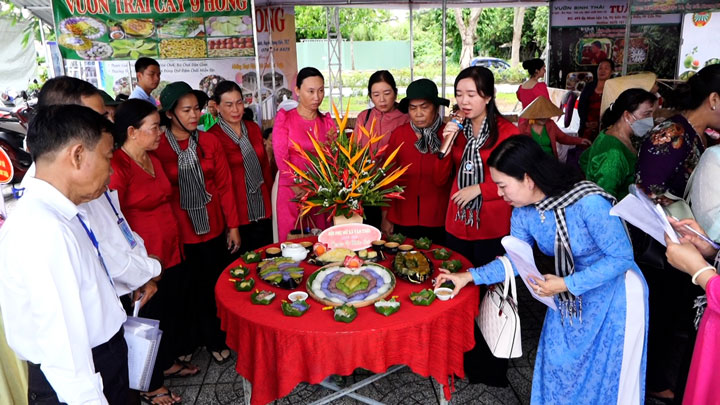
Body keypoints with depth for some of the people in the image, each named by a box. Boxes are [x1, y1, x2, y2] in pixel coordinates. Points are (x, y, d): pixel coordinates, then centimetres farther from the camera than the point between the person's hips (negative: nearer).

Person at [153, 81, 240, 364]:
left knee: (216, 287, 12)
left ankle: (214, 339, 33)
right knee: (189, 289, 11)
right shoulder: (157, 147, -8)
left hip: (214, 228, 3)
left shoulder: (209, 142, 1)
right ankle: (189, 341, 32)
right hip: (179, 233, -3)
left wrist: (233, 226, 2)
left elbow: (224, 185, 3)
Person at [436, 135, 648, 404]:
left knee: (606, 376, 10)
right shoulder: (523, 212, -12)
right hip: (569, 298, 6)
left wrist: (566, 284, -30)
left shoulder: (589, 202, -31)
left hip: (613, 297, -5)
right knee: (557, 369, 16)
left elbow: (622, 257, -25)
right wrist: (470, 276, -10)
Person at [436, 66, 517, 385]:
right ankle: (463, 361, 31)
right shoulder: (457, 130, 7)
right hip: (457, 227, 4)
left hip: (493, 230, -4)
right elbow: (439, 179, 4)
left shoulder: (507, 131, -7)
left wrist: (480, 189, -15)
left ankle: (491, 368, 26)